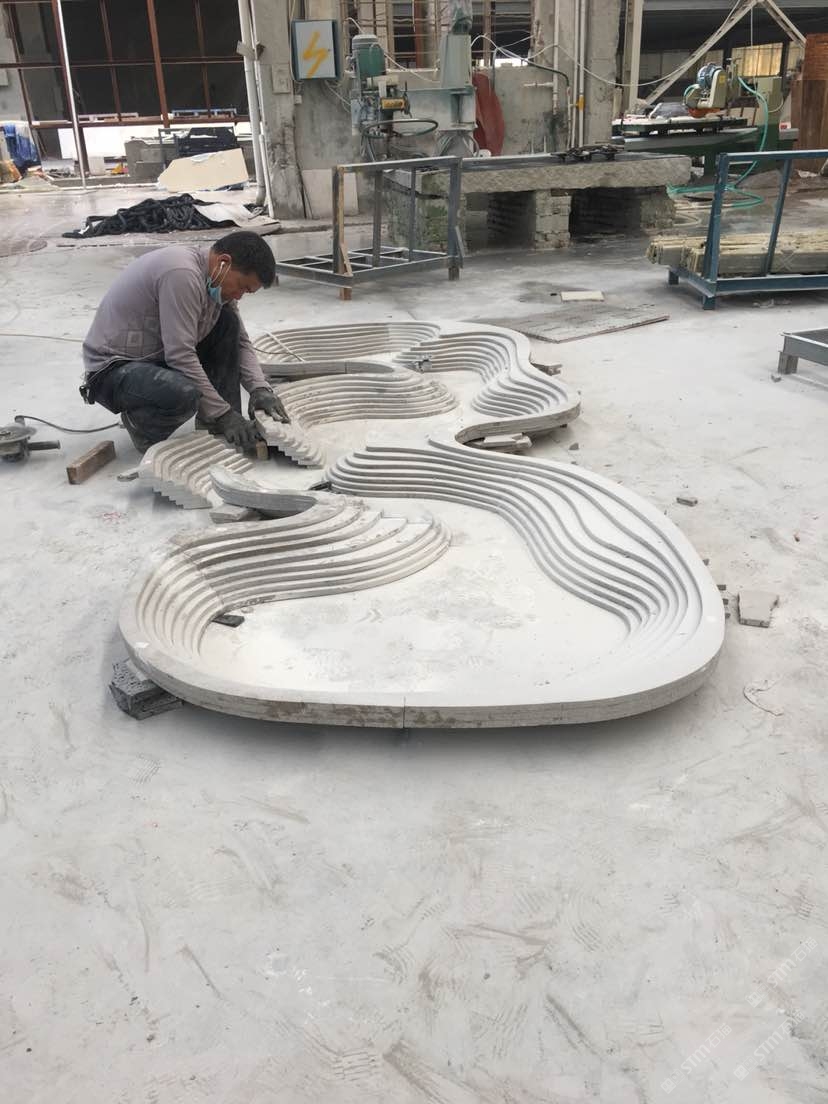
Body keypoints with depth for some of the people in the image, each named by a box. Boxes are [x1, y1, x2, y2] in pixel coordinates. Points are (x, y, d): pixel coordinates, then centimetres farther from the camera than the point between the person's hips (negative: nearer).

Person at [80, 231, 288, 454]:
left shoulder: (217, 278, 2)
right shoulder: (181, 273, -26)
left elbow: (240, 342, 7)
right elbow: (181, 356, -30)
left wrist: (260, 388, -10)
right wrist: (222, 414, -26)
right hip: (112, 368, -9)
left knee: (227, 322, -2)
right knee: (184, 393, -37)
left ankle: (214, 427, 1)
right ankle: (139, 420, -3)